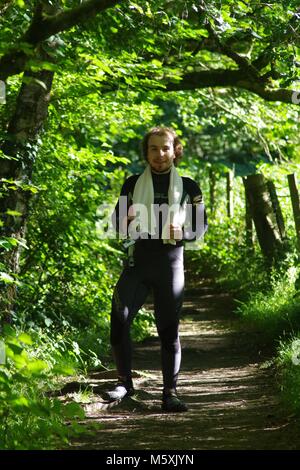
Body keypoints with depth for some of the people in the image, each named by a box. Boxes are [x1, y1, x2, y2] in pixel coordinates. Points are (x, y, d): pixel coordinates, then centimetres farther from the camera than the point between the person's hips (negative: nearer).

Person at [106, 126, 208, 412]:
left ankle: (170, 393, 5)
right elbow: (118, 222, 16)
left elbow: (201, 225, 9)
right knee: (119, 318, -13)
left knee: (169, 329, 0)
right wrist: (127, 222, -8)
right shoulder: (133, 184, 12)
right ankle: (125, 382, 1)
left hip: (170, 263, -1)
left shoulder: (188, 187, 9)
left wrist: (182, 233, -12)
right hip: (138, 261, 1)